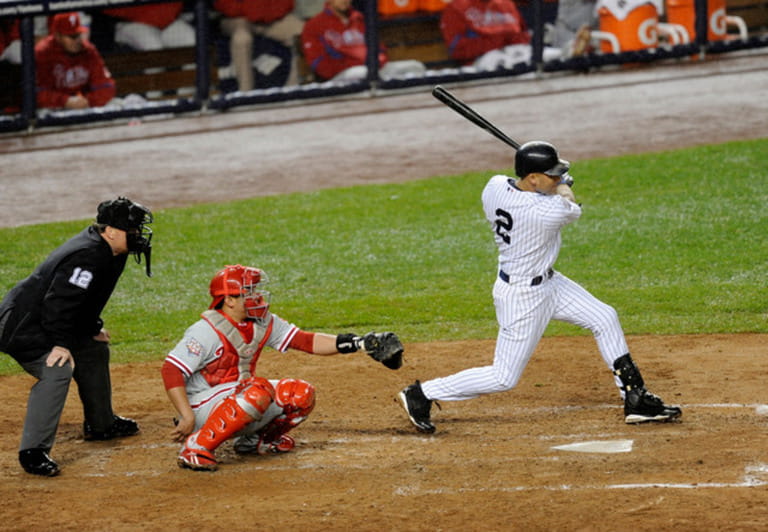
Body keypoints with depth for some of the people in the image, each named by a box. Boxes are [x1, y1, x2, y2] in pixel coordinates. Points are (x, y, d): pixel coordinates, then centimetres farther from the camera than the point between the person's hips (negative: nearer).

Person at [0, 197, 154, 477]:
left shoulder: (108, 252, 7)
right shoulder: (86, 256, -26)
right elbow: (59, 301, -33)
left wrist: (94, 328, 22)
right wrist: (60, 344, -34)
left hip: (51, 324, 12)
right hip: (23, 328, -12)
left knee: (94, 350, 26)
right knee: (57, 370, -32)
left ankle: (100, 424, 44)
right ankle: (33, 451, -34)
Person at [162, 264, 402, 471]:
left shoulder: (263, 324, 3)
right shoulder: (207, 331, -19)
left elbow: (306, 341, 1)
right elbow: (171, 370, -23)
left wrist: (358, 343, -10)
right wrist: (188, 417, -29)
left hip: (238, 399, 8)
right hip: (203, 404, -8)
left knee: (301, 394, -5)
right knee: (258, 390, -35)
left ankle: (254, 440, 15)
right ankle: (196, 447, -27)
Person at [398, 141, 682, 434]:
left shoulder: (494, 187, -12)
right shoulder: (549, 212, -32)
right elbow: (573, 210, -8)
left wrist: (555, 185, 10)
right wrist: (565, 190, 12)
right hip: (522, 297, -9)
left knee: (604, 318, 13)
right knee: (504, 377, 3)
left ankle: (635, 400, 23)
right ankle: (420, 394, 15)